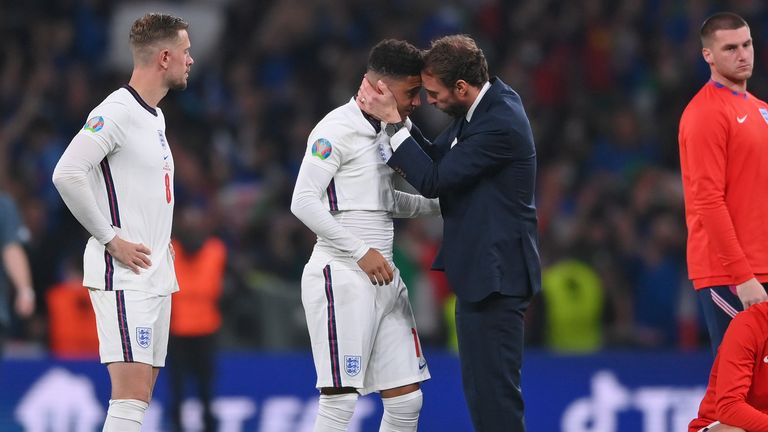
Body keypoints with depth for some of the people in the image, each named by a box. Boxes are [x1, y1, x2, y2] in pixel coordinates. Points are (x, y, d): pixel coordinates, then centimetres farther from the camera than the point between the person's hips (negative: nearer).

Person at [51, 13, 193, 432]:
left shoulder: (155, 116, 17)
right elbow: (67, 174, -23)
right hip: (123, 276, -9)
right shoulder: (116, 112, -13)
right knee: (132, 394, -16)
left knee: (139, 397, 8)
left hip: (156, 278, 9)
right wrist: (111, 239, -18)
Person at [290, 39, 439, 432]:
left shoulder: (384, 131, 15)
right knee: (340, 400, -10)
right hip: (342, 277, -9)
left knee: (406, 399, 5)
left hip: (382, 278, 9)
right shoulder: (337, 130, -11)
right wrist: (361, 251, -18)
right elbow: (303, 202, -18)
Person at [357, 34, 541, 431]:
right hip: (480, 267, 10)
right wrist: (391, 117, -1)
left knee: (493, 389, -7)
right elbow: (437, 158, 12)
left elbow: (434, 180, -21)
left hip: (495, 273, -10)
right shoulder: (482, 105, 8)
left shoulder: (500, 123, -22)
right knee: (482, 386, 15)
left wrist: (393, 120, -15)